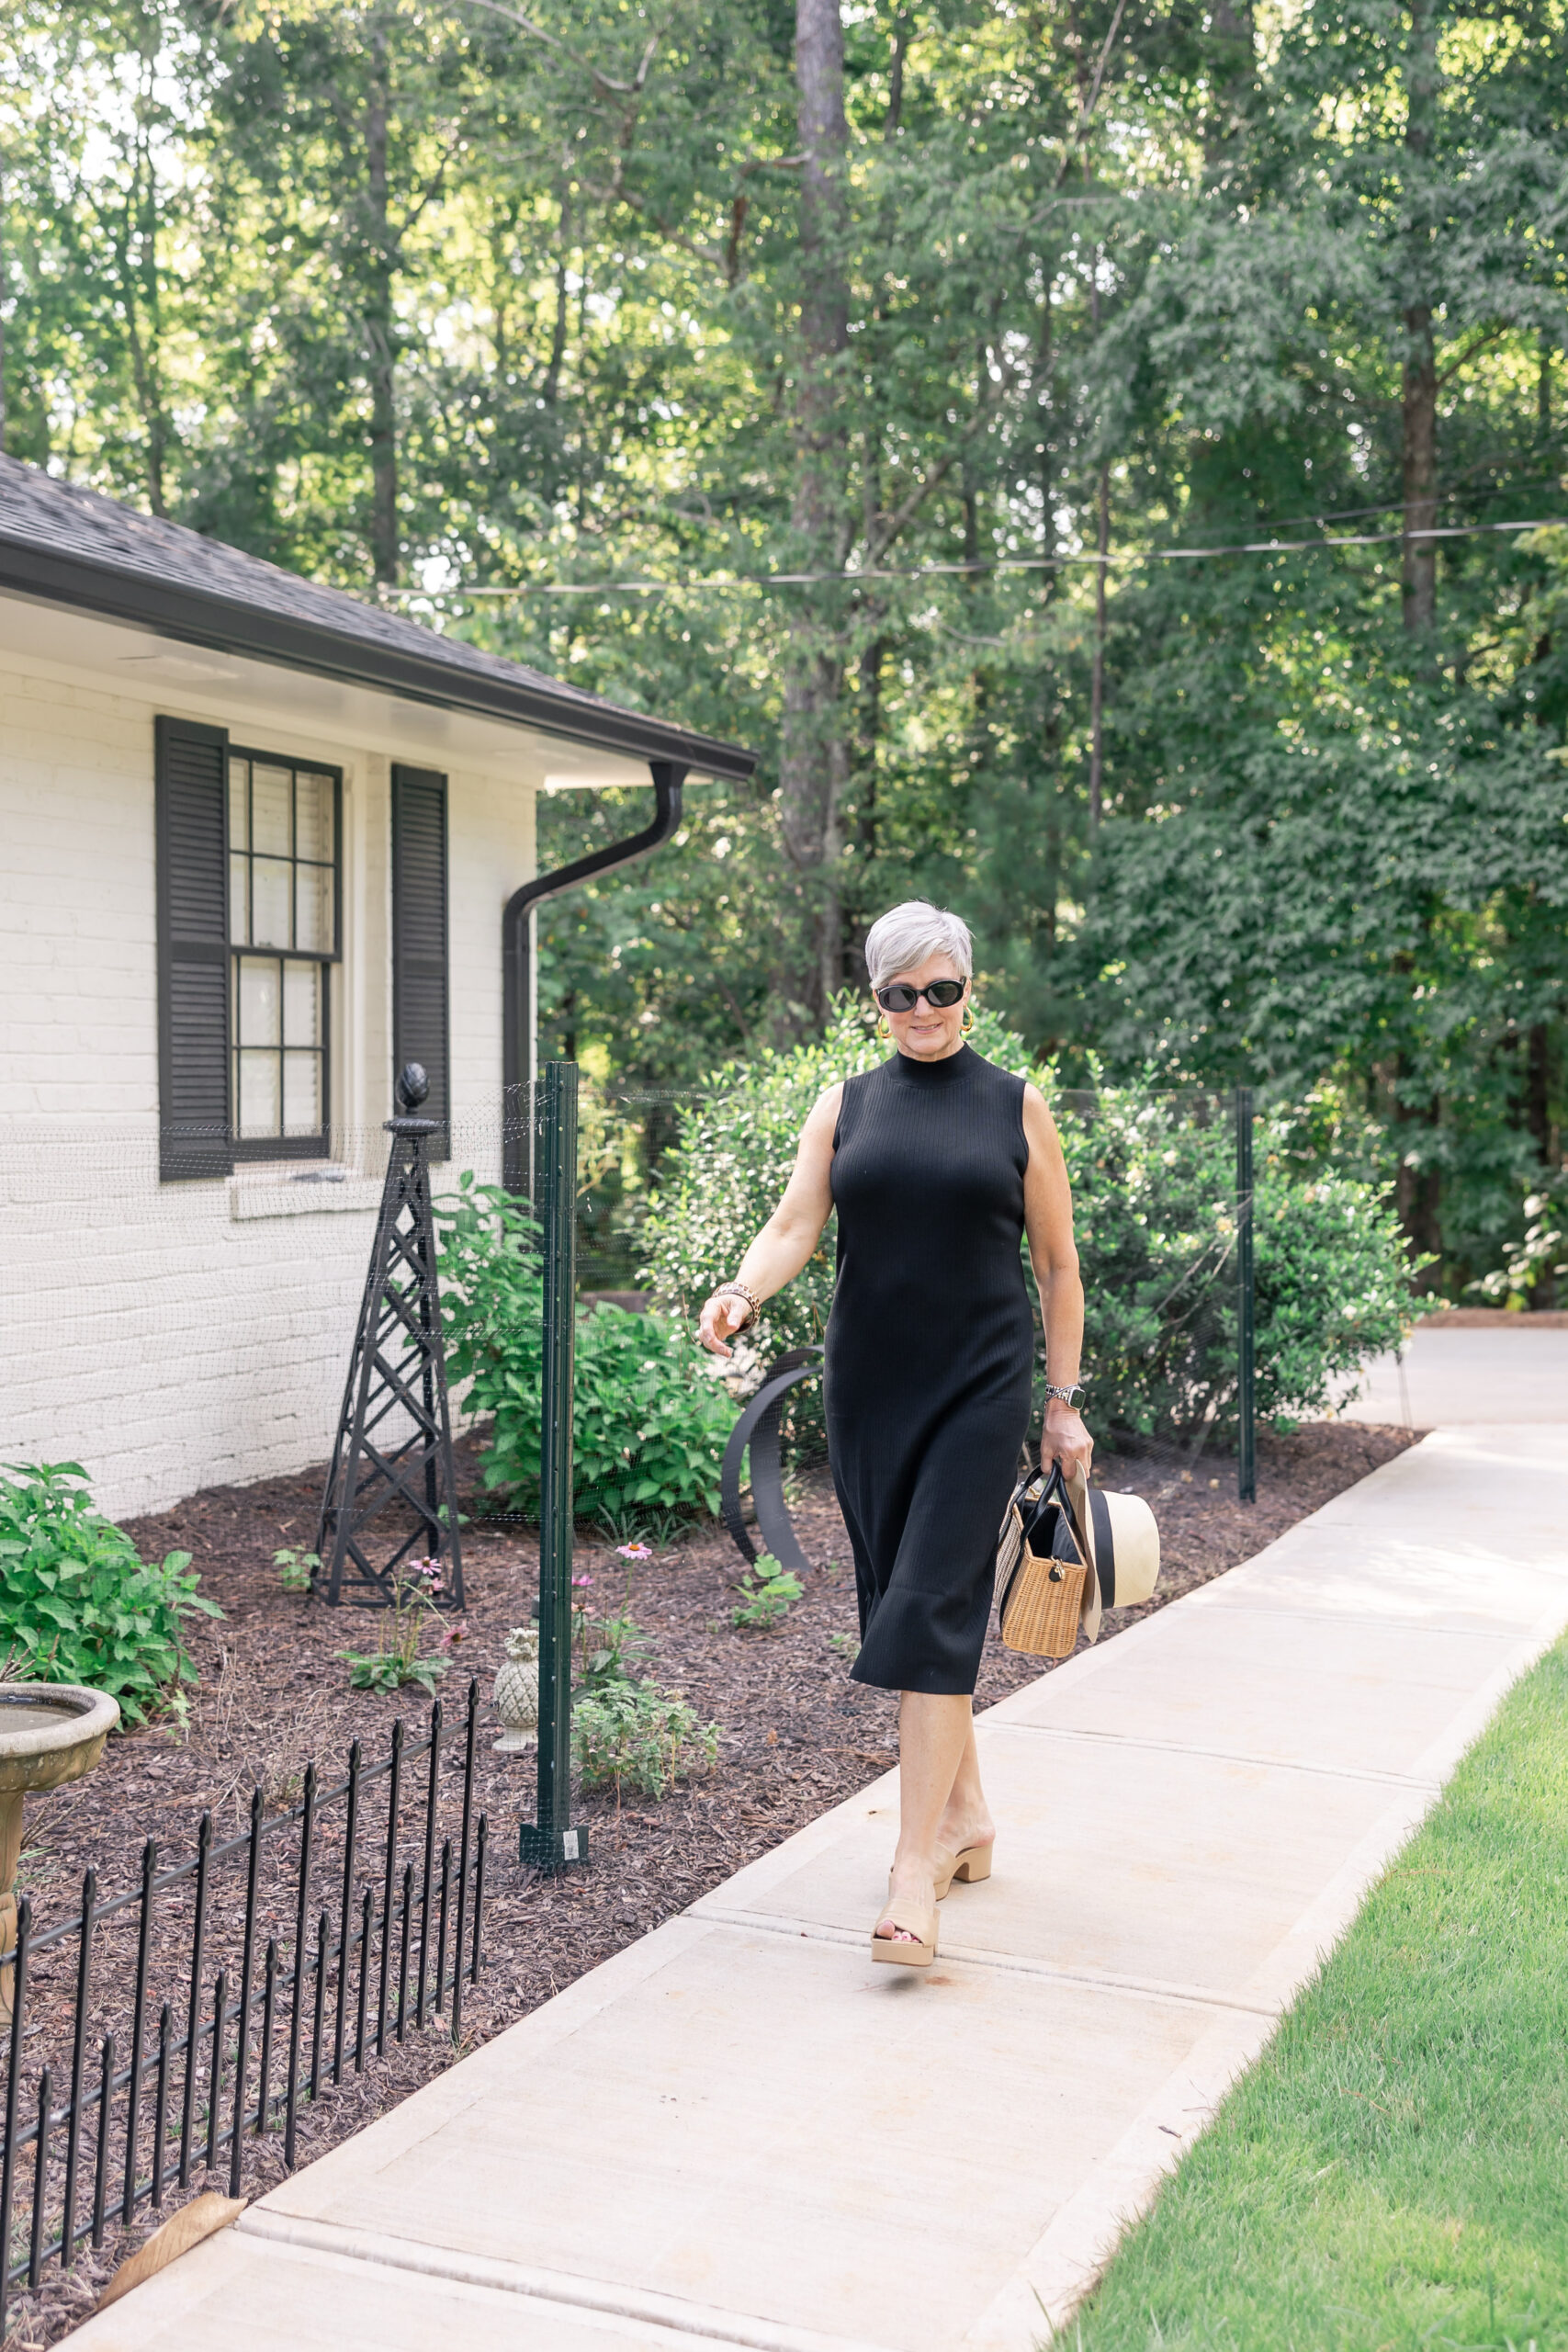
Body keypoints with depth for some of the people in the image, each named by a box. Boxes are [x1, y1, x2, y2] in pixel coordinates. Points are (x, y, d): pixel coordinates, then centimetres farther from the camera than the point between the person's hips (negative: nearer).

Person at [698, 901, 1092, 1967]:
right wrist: (741, 1293, -22)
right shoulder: (845, 1107, 9)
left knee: (934, 1606, -13)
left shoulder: (1018, 1107, 3)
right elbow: (795, 1222, -1)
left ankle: (917, 1873, -12)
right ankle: (966, 1817, 27)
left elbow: (1057, 1262, 6)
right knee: (901, 1599, 9)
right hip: (869, 1387, 4)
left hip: (980, 1387, -3)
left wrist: (1068, 1401, 4)